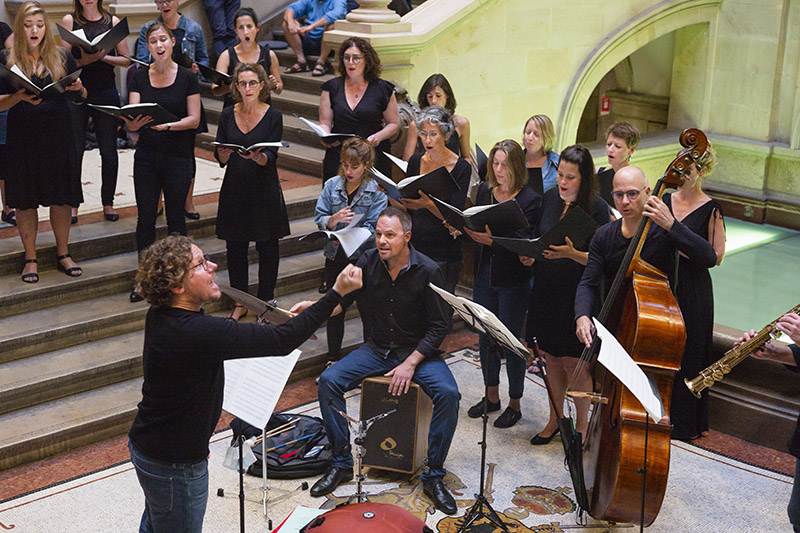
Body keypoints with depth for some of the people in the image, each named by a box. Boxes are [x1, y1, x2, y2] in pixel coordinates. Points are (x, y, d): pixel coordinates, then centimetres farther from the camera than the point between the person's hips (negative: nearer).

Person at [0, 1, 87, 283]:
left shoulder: (62, 57, 6)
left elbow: (79, 99, 9)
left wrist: (78, 89, -13)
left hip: (58, 136, 1)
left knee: (62, 198, 6)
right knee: (25, 201, 4)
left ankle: (63, 254, 21)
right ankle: (30, 258, 16)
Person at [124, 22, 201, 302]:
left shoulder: (187, 78, -3)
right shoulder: (140, 77, 4)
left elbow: (194, 119, -6)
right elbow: (131, 121, -2)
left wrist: (168, 125, -22)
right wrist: (136, 121, -25)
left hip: (178, 157, -2)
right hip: (146, 155, 2)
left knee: (175, 217, 4)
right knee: (145, 217, 4)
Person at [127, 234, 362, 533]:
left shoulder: (160, 315, -4)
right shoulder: (195, 332, -35)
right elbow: (281, 341, -33)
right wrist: (337, 293, -28)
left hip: (145, 444, 9)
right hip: (173, 464, -9)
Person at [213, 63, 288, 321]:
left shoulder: (273, 116, -4)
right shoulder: (228, 115, 4)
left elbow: (271, 157, -12)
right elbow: (220, 158, 2)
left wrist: (255, 156, -33)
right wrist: (224, 153, -21)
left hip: (264, 189, -2)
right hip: (234, 188, 2)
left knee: (267, 247, 4)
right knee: (235, 248, 5)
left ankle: (265, 301, 18)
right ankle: (239, 302, 19)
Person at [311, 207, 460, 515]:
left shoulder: (427, 272, -14)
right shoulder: (367, 264, -6)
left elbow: (438, 327, -10)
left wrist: (410, 364, -18)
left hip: (418, 351, -3)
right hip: (376, 349, 3)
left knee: (448, 394, -28)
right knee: (328, 381, -17)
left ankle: (433, 476, -12)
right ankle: (342, 463, -3)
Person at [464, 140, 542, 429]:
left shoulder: (530, 199, -13)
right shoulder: (485, 191, 4)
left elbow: (526, 244, -21)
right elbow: (476, 227, 10)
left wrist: (493, 240, -34)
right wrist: (466, 229, -12)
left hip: (513, 281, -5)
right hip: (484, 275, 5)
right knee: (485, 338, 15)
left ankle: (514, 404, 20)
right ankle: (491, 396, 33)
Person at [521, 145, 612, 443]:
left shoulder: (597, 208, -14)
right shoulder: (550, 198, 3)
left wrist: (571, 253, -29)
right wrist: (530, 255, -4)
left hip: (578, 295, -5)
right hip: (546, 291, 6)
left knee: (574, 362, 2)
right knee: (551, 357, 15)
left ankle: (582, 424, 21)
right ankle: (555, 418, 32)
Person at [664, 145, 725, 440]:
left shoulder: (710, 209, -7)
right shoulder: (665, 200, 8)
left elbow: (716, 256, -11)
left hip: (692, 292, -5)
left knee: (686, 355, 3)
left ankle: (685, 422, 16)